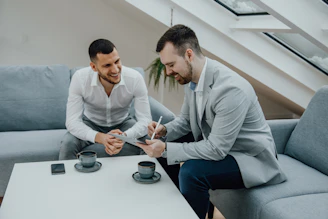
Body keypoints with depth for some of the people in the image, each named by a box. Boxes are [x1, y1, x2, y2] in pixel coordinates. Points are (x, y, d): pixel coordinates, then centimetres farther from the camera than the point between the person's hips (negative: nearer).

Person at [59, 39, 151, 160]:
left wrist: (124, 136, -47)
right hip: (90, 123, 0)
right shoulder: (80, 78, -26)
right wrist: (100, 137, -47)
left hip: (122, 123, 1)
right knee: (68, 144, -28)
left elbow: (145, 120, -25)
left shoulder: (135, 78, -26)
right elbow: (72, 121, -28)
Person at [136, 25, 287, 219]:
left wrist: (166, 149, -29)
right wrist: (165, 130, -11)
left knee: (191, 172, -31)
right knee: (164, 146, 5)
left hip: (250, 157, -8)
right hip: (215, 146, 9)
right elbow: (186, 119, 9)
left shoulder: (231, 89, -33)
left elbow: (217, 150, -30)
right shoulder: (193, 77, -5)